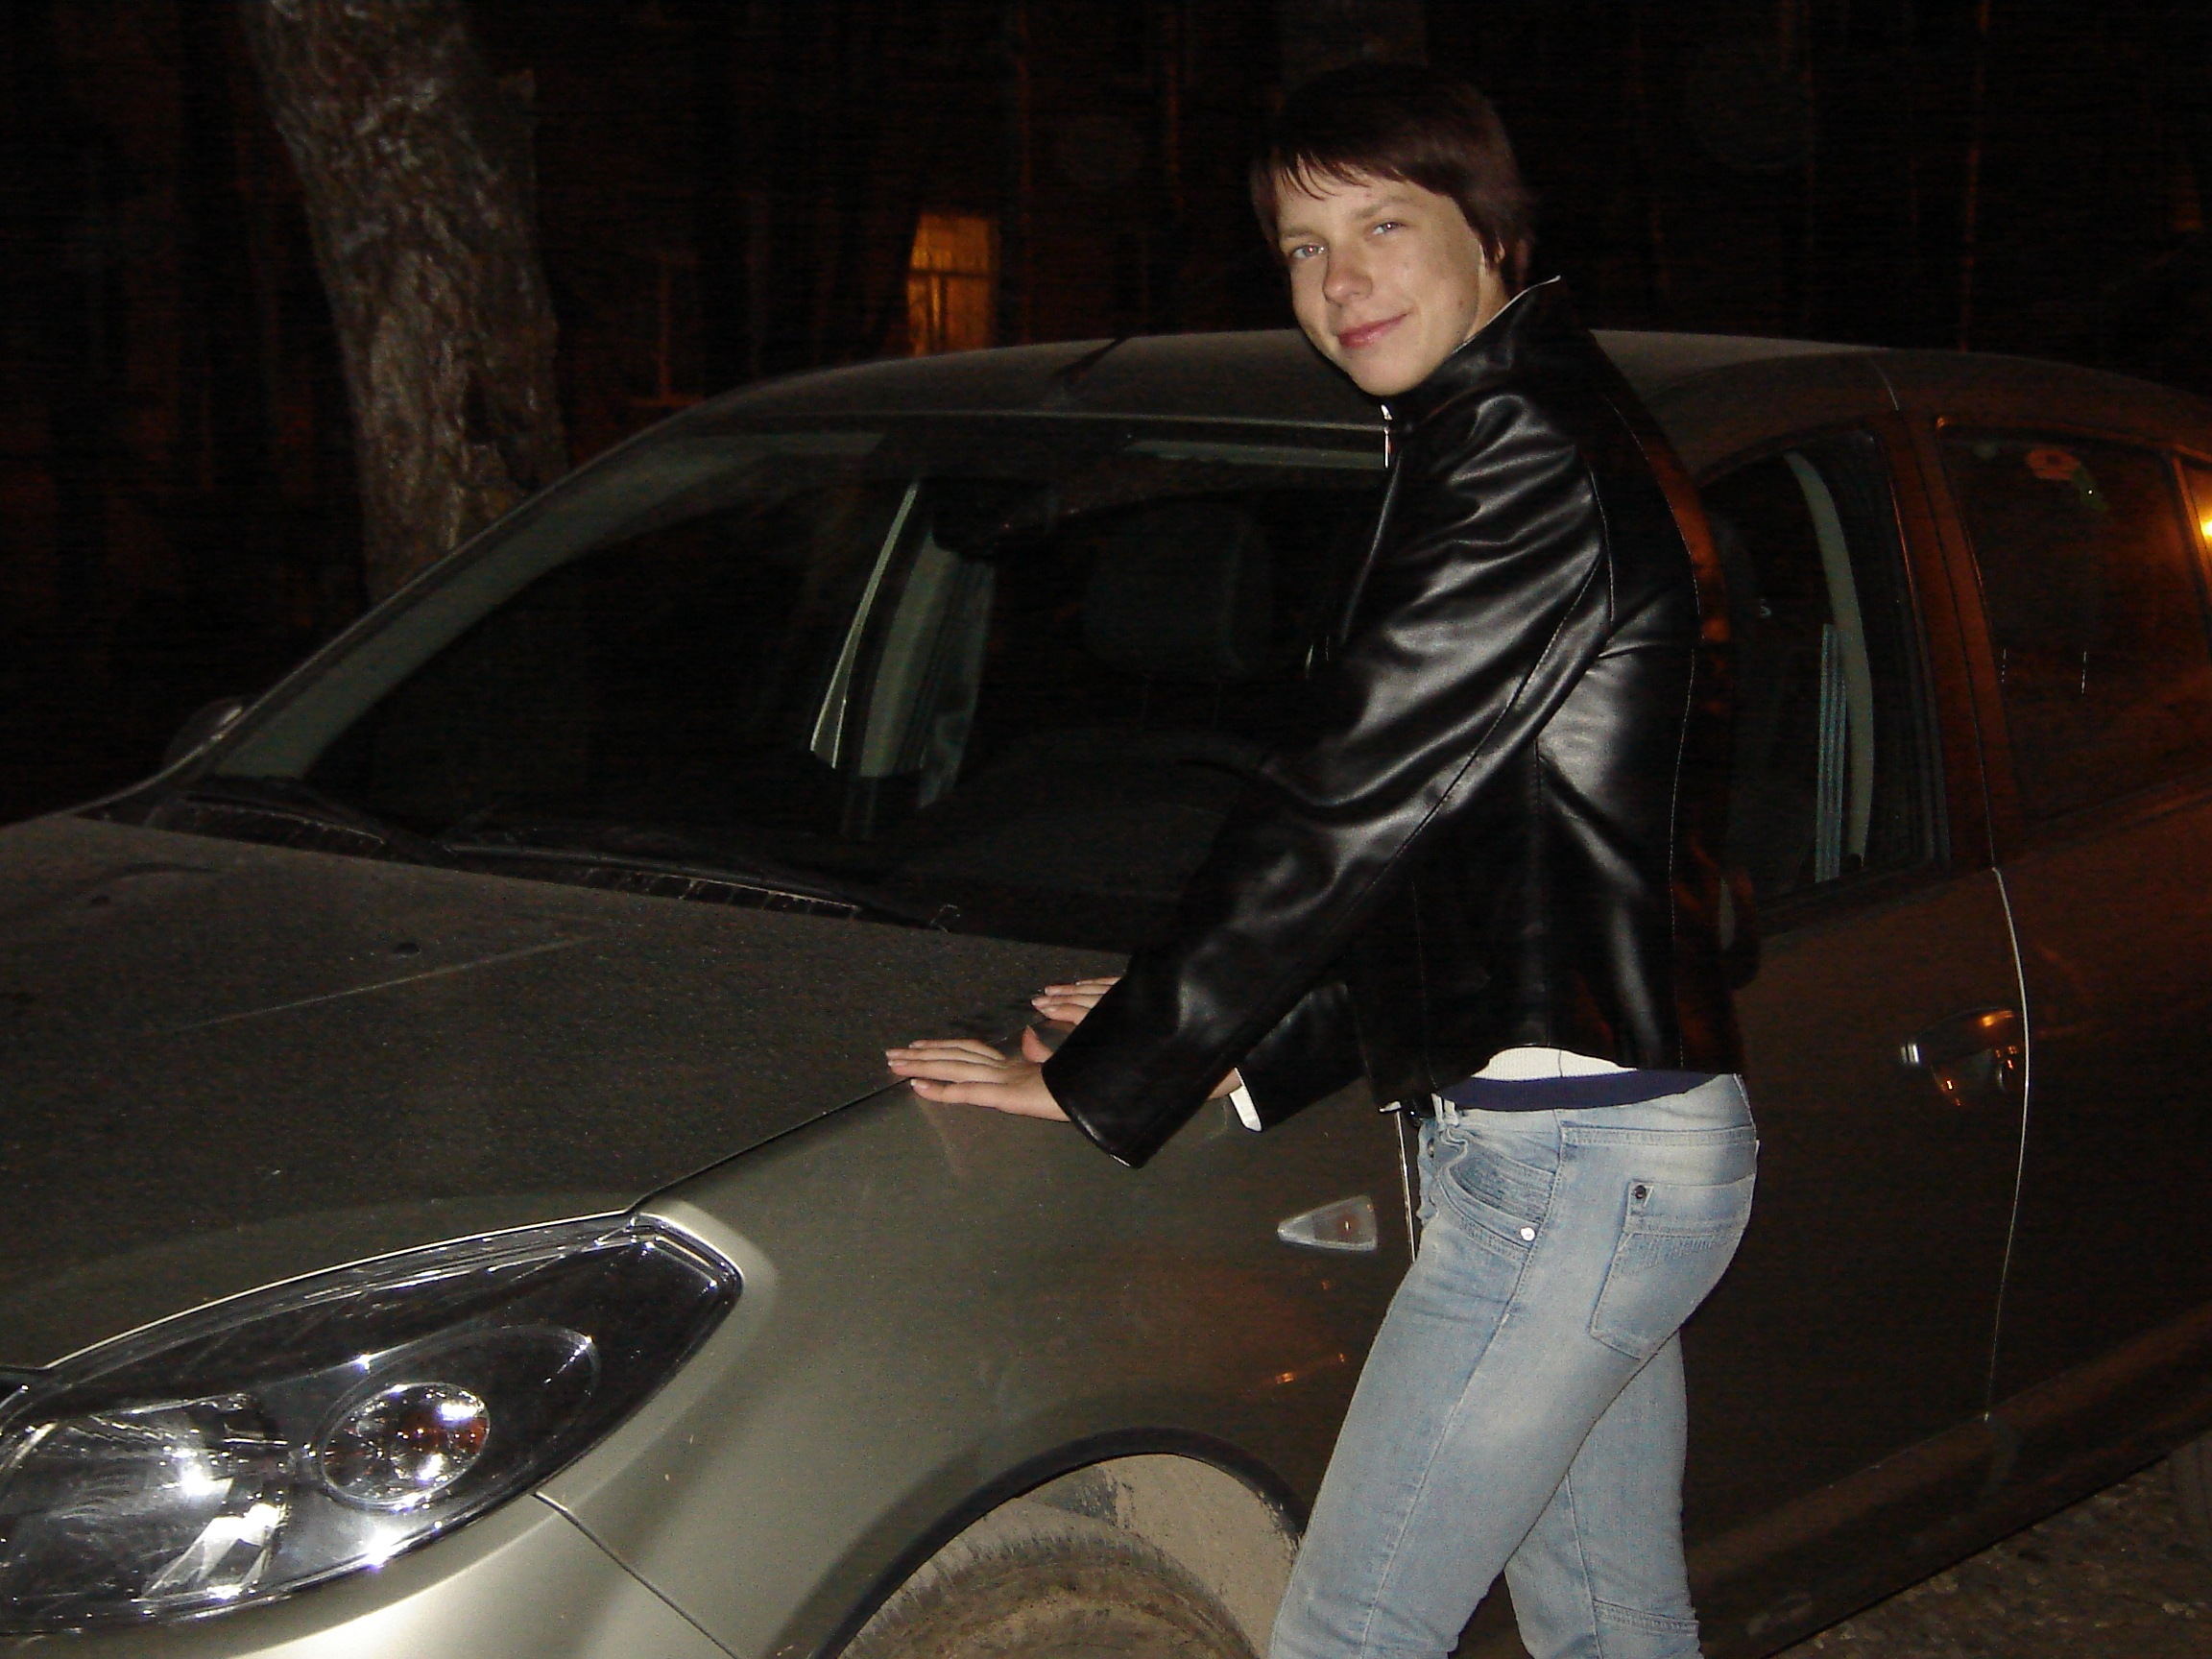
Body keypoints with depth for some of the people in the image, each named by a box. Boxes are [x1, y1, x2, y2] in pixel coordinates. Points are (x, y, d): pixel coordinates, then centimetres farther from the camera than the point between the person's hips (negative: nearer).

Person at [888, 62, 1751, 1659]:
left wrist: (1107, 1081, -11)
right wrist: (1247, 1049, 11)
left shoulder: (1534, 464, -16)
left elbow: (1345, 813, -17)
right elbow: (1418, 849, 18)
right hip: (1626, 1145, 10)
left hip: (1566, 1159, -10)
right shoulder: (1538, 439, 17)